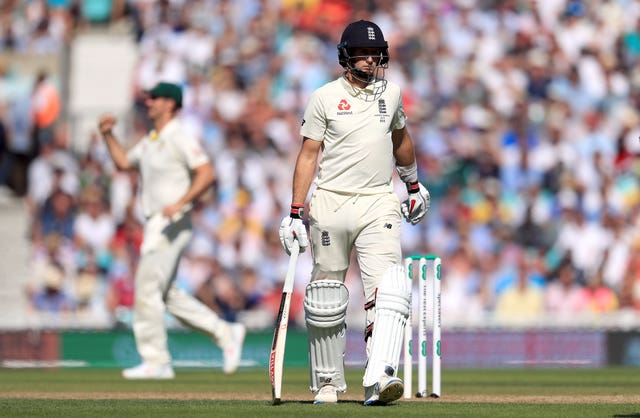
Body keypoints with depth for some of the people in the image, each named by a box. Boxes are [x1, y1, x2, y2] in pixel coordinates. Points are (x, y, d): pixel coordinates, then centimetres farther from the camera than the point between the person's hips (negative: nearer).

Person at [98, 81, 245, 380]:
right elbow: (123, 162, 31)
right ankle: (226, 333, 15)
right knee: (166, 294, 11)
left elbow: (207, 173, -19)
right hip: (155, 225, 10)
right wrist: (108, 135, 18)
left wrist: (179, 203, -25)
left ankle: (156, 362, -7)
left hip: (172, 222, -10)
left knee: (147, 288, -11)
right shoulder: (150, 141, 18)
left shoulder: (179, 139, -11)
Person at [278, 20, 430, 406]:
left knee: (388, 289, -18)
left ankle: (379, 380, -29)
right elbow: (309, 154, -1)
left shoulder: (391, 92, 11)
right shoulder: (324, 98, 0)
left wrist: (414, 185, 36)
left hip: (378, 204, 2)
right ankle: (328, 383, 17)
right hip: (330, 204, -2)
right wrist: (296, 213, -7)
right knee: (326, 299, 4)